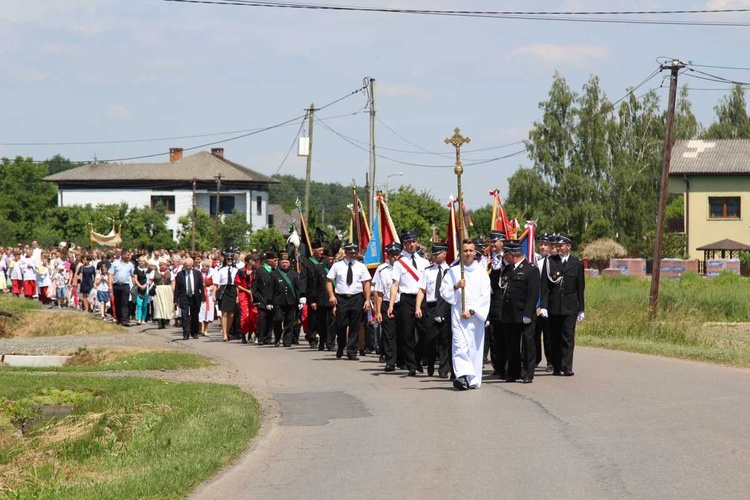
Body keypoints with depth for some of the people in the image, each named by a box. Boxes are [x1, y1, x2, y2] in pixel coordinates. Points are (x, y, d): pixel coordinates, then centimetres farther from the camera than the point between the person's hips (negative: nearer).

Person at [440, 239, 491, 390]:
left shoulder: (481, 272, 7)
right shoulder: (453, 271, 9)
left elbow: (485, 297, 2)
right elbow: (444, 292, 6)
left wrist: (472, 311, -7)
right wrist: (456, 286, -12)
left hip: (476, 314, 0)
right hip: (458, 313, 0)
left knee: (475, 346, 0)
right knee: (460, 344, -15)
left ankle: (474, 380, 5)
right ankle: (462, 376, -26)